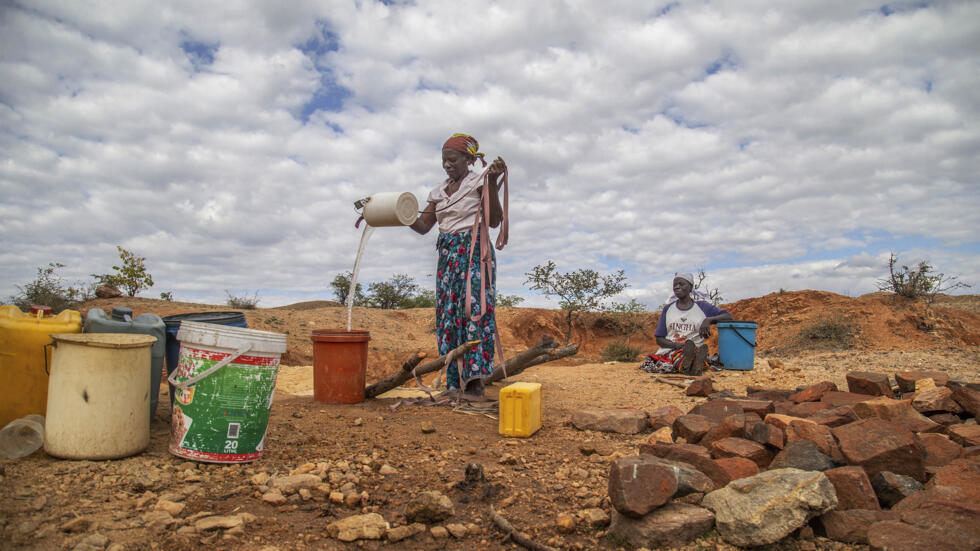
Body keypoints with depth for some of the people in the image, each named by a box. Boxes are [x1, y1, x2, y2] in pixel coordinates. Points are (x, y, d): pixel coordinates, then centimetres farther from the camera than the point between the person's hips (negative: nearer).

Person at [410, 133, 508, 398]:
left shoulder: (480, 182, -1)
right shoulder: (440, 190, 16)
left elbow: (494, 221, -10)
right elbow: (423, 226, 15)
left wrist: (493, 182, -18)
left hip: (474, 252, -6)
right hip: (448, 255, 7)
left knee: (473, 308, -15)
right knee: (447, 312, 2)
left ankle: (475, 379, -15)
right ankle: (454, 381, 8)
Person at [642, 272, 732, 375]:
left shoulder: (702, 307, 12)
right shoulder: (668, 309, 17)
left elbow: (728, 317, 6)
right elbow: (659, 339, 13)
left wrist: (708, 320, -14)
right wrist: (676, 345, -9)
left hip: (695, 350, -1)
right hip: (668, 350, 1)